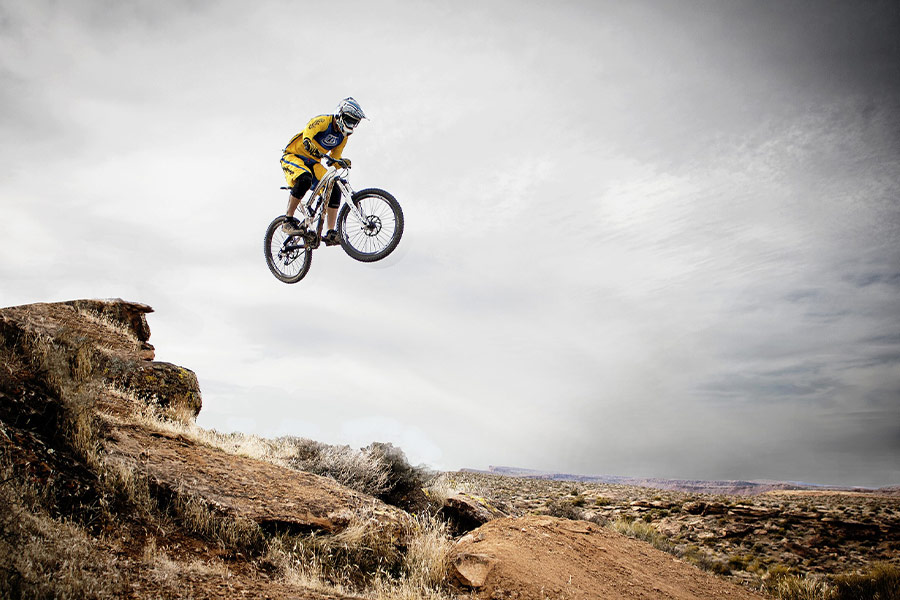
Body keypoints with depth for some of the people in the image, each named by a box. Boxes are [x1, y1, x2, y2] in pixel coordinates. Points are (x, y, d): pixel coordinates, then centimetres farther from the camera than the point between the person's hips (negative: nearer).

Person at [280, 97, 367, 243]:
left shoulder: (343, 137, 5)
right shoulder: (323, 121, -18)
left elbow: (335, 159, 8)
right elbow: (306, 137, -35)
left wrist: (342, 162, -14)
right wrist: (313, 149, -55)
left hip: (312, 163, 7)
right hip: (292, 156, -7)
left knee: (334, 190, -12)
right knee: (305, 179, -38)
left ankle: (331, 234, -9)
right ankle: (288, 221, -26)